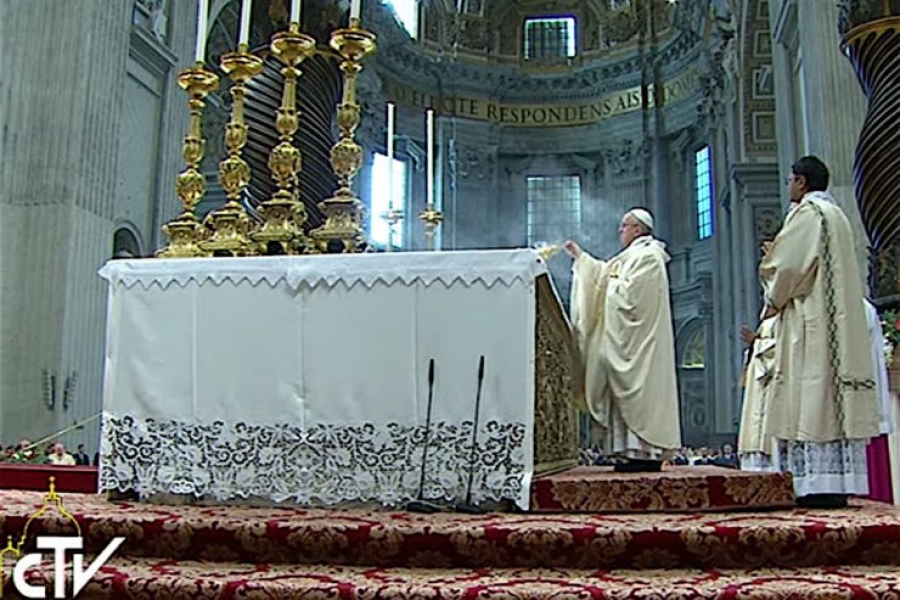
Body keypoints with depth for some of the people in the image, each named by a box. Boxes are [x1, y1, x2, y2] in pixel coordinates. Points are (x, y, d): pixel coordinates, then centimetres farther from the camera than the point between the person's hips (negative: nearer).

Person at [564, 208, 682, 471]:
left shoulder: (647, 256, -10)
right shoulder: (633, 256, 21)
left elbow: (630, 293, -21)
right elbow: (605, 272, 33)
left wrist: (613, 286, -4)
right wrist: (579, 256, 34)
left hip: (638, 340, -10)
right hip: (630, 340, 10)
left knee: (639, 391, -10)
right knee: (633, 393, 7)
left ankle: (646, 453, -9)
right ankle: (640, 452, 7)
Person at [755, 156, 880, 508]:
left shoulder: (807, 212, -6)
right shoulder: (837, 215, 22)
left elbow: (789, 265, -14)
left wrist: (773, 301, 0)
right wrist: (781, 297, 18)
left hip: (809, 321, -9)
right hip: (838, 323, 9)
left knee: (810, 398, -11)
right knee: (832, 399, 5)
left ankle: (816, 484, -13)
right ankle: (837, 484, 5)